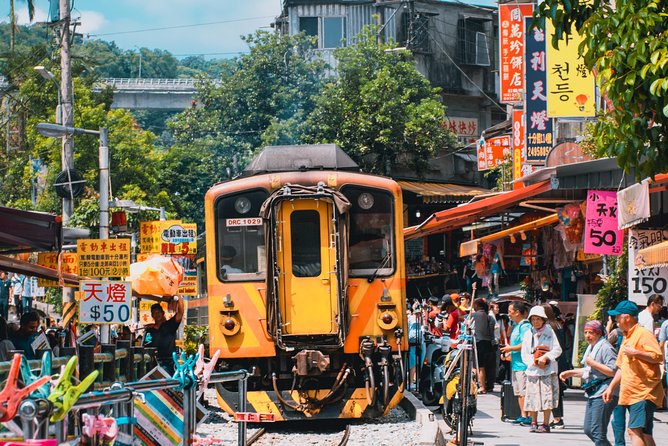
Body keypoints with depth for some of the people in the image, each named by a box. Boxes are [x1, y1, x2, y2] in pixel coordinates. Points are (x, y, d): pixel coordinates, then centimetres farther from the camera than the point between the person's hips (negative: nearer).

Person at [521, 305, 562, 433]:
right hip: (533, 370, 2)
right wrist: (535, 362, -8)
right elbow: (524, 354, 7)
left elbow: (557, 350, 1)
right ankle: (534, 423, 11)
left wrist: (545, 357, -13)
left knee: (547, 396, -7)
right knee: (533, 397, 0)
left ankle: (545, 424, -3)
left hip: (548, 370, -2)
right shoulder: (528, 334, 10)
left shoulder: (549, 332, 5)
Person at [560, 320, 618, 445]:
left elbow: (613, 371, -21)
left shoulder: (605, 348, -12)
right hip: (592, 394, 10)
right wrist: (570, 373, 25)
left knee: (598, 433, -11)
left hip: (603, 395, -10)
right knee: (589, 430, 11)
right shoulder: (591, 348, 20)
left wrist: (593, 363, -18)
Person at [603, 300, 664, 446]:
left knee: (635, 430, -20)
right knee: (645, 434, 10)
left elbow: (658, 357, -20)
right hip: (630, 394, 10)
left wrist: (636, 353, -25)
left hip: (644, 394, -10)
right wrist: (611, 388, 23)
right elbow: (621, 368, 28)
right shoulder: (626, 338, 21)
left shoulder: (643, 334, -9)